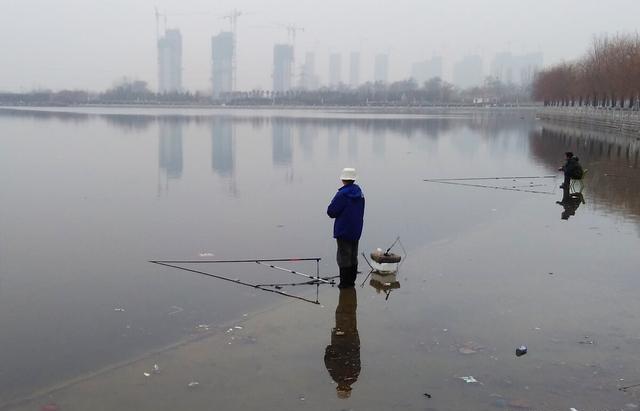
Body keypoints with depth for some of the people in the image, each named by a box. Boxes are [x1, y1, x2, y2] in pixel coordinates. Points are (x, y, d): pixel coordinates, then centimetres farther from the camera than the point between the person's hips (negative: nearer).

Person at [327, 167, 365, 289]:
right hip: (356, 231, 7)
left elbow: (331, 212, -15)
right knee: (353, 256, 14)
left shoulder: (342, 194, -18)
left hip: (343, 231, -7)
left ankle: (345, 282, 3)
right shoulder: (360, 193, 5)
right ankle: (351, 281, 20)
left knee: (344, 257, 0)